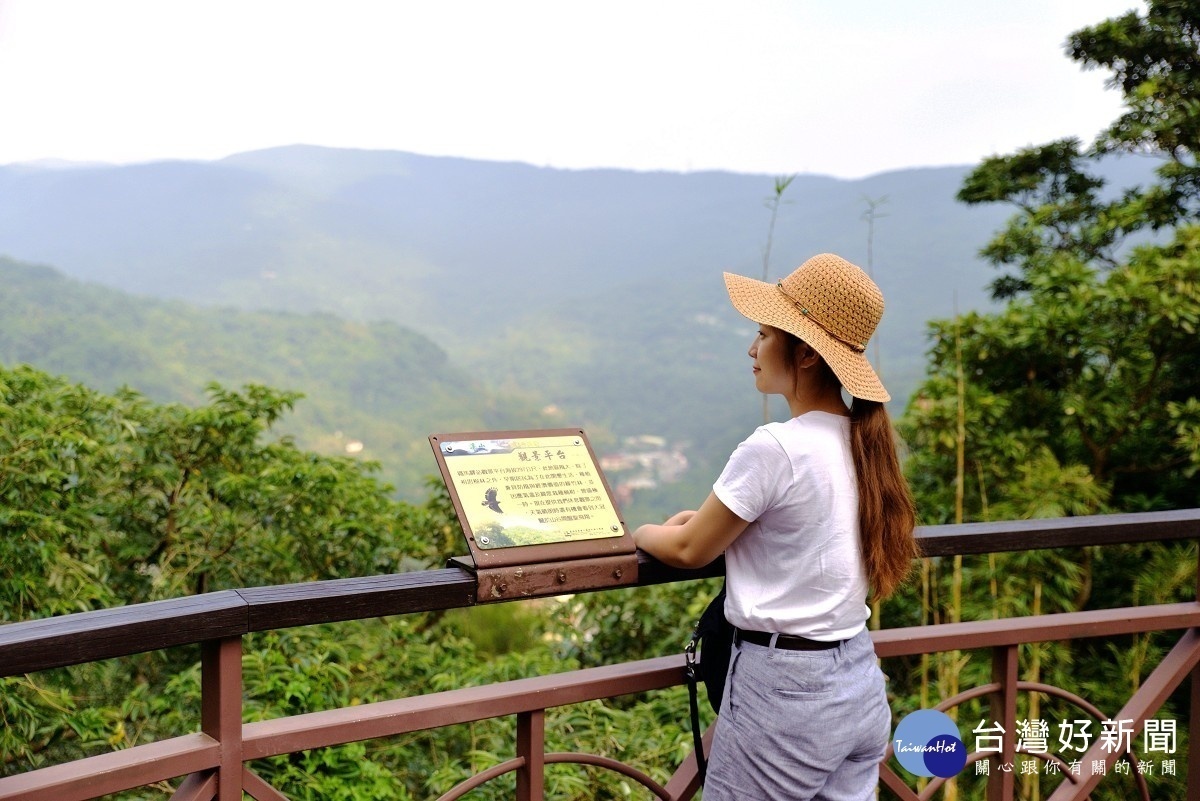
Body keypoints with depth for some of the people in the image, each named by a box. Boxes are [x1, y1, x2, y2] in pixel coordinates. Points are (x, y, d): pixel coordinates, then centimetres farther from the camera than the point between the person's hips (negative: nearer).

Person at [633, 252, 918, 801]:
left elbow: (689, 550, -7)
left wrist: (640, 532, 11)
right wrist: (715, 516, 19)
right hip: (861, 683, 8)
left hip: (786, 691, -8)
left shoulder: (774, 447, -19)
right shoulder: (863, 441, 4)